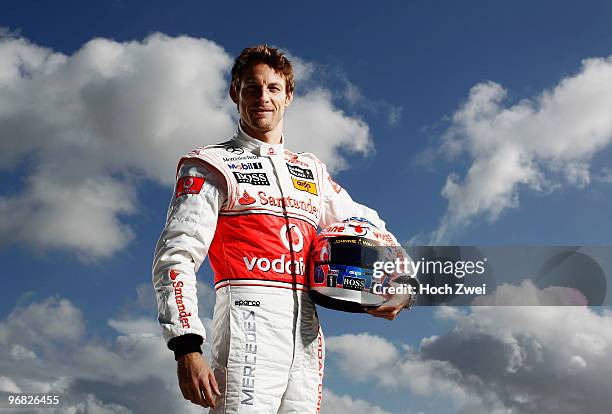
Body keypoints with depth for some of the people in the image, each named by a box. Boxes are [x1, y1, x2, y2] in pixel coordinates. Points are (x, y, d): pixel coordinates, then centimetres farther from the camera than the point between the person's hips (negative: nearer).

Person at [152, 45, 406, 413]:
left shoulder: (312, 171, 22)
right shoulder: (213, 165, 6)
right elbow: (175, 259, -4)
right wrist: (187, 348, -16)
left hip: (307, 329, 6)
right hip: (250, 317, -5)